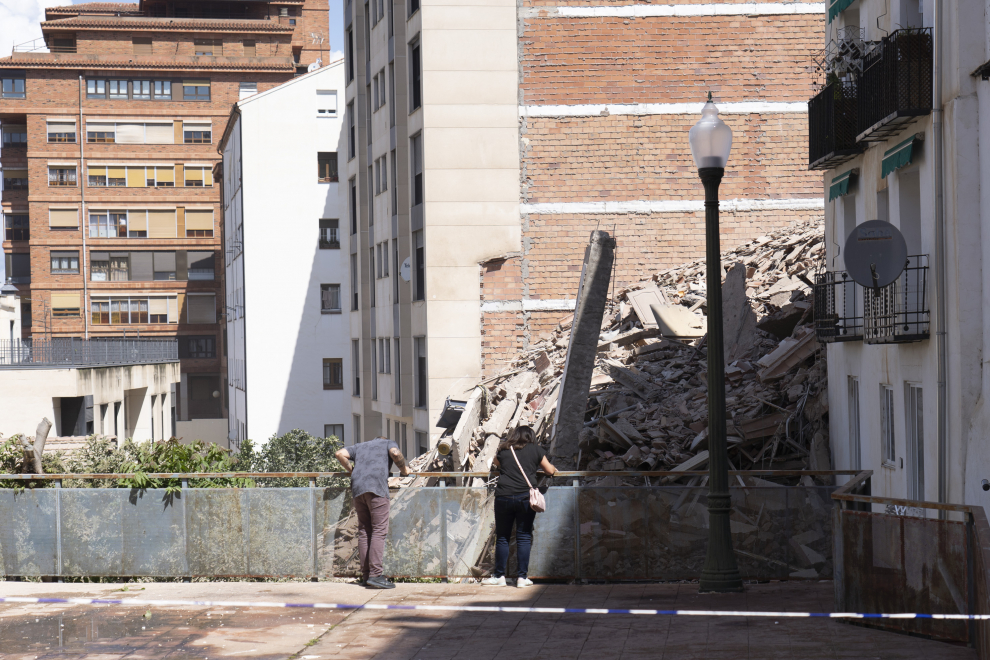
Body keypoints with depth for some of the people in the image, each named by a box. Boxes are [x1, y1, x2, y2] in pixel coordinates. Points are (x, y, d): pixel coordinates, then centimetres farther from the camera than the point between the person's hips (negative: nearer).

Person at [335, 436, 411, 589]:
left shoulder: (359, 446, 33)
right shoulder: (389, 443, 21)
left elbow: (340, 454, 18)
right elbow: (395, 453, -1)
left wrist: (351, 470, 29)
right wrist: (404, 469, 13)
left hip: (357, 487, 5)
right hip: (377, 486, -5)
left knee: (364, 531, 8)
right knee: (379, 530, -7)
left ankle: (366, 575, 5)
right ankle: (375, 575, -17)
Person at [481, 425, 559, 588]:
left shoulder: (503, 451, 10)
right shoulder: (535, 450, 7)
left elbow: (496, 462, 30)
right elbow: (550, 471, 14)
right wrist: (554, 469, 36)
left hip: (503, 497, 1)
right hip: (525, 497, -1)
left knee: (502, 537, 8)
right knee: (524, 537, 5)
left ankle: (499, 576, 12)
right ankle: (522, 577, 5)